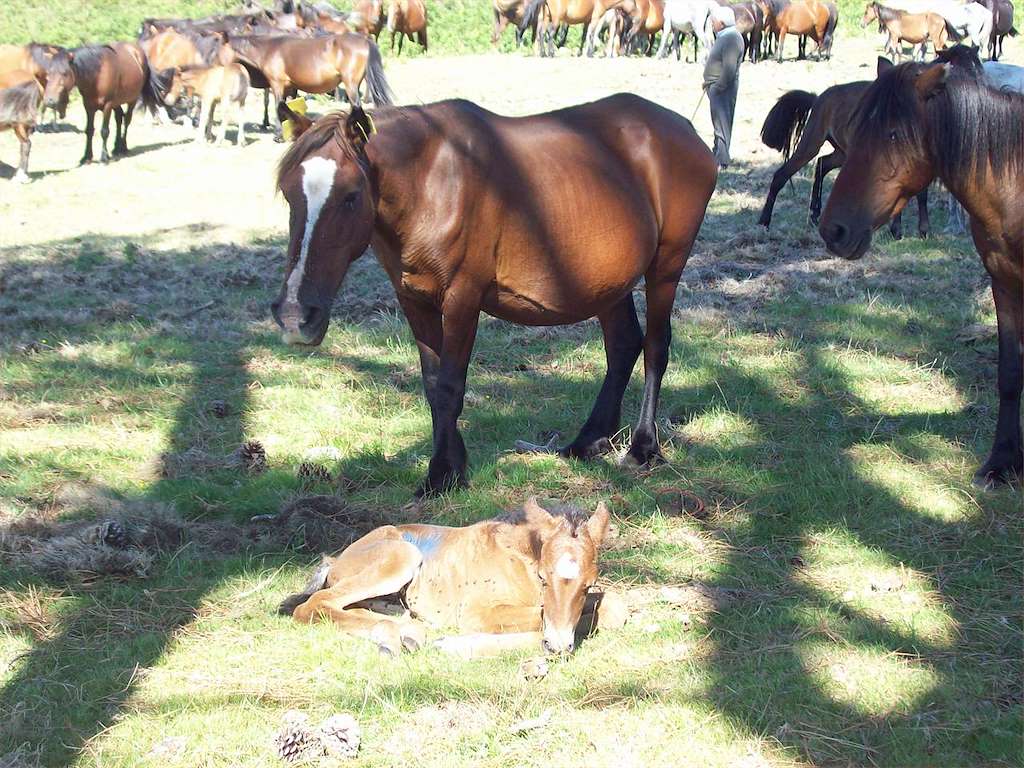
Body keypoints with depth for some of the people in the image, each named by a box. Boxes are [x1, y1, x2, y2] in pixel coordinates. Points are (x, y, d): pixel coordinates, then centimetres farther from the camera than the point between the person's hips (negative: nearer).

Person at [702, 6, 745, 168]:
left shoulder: (731, 39, -19)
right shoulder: (724, 36, 13)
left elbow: (729, 69, -24)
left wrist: (718, 87, -21)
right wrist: (709, 82, 17)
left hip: (723, 88, -11)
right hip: (716, 87, 11)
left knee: (721, 123, -8)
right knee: (719, 123, 17)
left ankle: (721, 161, -7)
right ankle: (717, 156, 27)